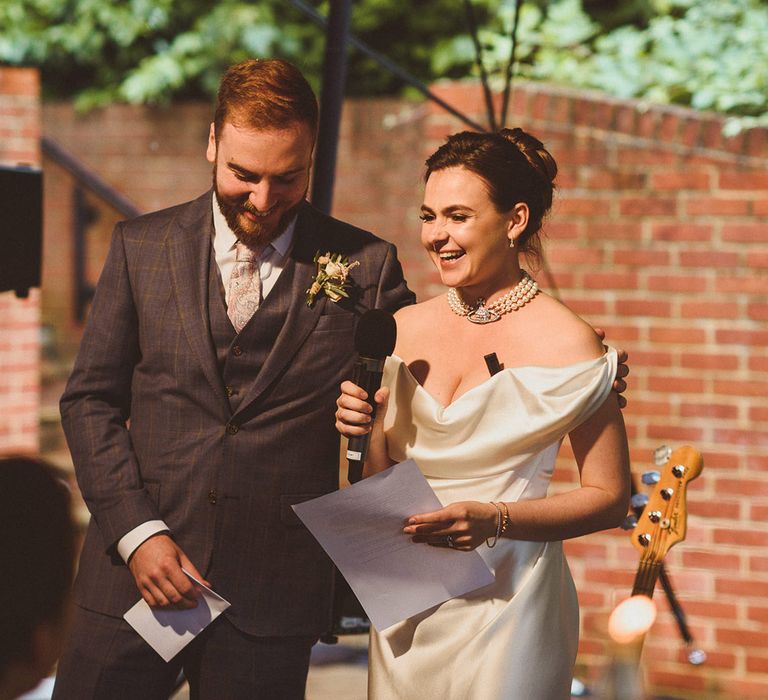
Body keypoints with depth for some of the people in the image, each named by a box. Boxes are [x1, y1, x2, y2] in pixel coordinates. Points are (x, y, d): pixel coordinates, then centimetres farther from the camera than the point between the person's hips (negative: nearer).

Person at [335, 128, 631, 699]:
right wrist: (359, 430, -9)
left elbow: (610, 498, -7)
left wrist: (494, 521, -20)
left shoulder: (566, 343, -10)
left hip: (505, 604, -4)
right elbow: (378, 478, 12)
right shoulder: (405, 329, 4)